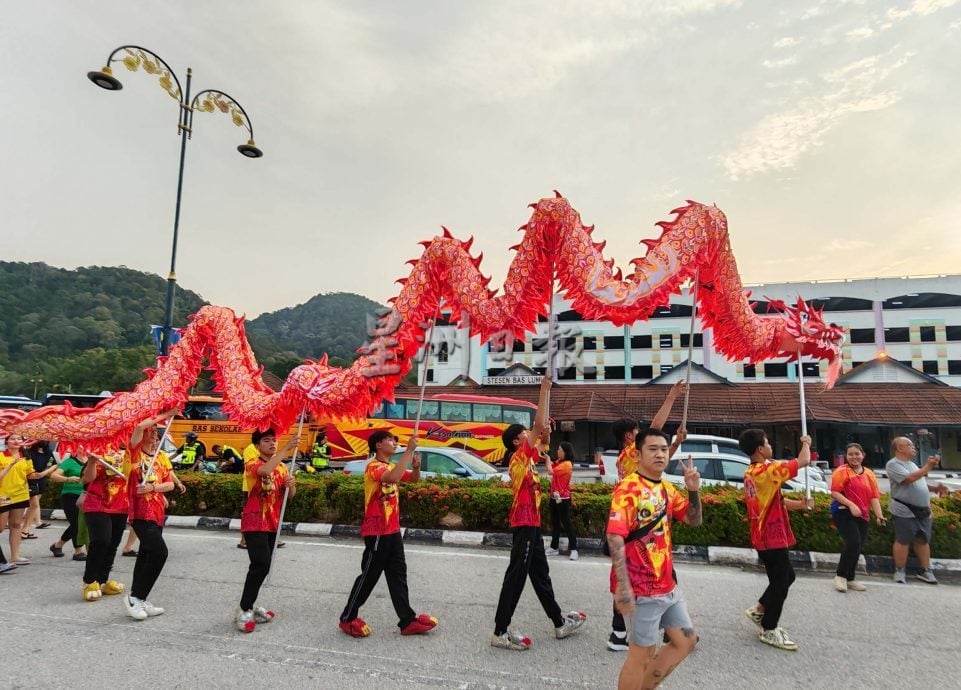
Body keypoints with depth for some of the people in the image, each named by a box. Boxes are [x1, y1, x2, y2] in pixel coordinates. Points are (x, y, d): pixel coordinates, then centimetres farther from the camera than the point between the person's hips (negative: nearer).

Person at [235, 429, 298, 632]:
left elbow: (290, 495, 7)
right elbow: (265, 471, -37)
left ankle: (250, 604, 25)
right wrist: (287, 449, -38)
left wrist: (291, 485, -16)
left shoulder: (281, 467, 10)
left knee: (263, 566, 12)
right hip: (254, 522, -7)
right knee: (261, 564, -16)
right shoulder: (253, 464, -12)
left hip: (273, 523, 7)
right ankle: (244, 611, -5)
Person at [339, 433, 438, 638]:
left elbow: (414, 478, 16)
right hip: (377, 532, -9)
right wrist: (409, 450, -35)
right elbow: (393, 478, -37)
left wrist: (416, 466, -7)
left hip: (393, 531, 9)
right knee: (369, 576, 2)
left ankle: (408, 621, 17)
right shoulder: (374, 467, -16)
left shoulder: (392, 466, 12)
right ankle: (348, 618, 18)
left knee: (398, 575, 11)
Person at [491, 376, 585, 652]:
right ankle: (500, 632, 0)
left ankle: (559, 622, 29)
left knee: (540, 575, 17)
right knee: (516, 577, -6)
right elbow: (539, 425, -18)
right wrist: (544, 389, -13)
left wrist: (546, 391, 14)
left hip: (530, 523, 10)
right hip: (524, 524, -10)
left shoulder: (525, 458, 13)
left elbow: (542, 428, 17)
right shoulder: (520, 455, -11)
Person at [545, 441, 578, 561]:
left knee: (566, 523, -5)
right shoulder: (559, 462, 10)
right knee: (555, 523, 14)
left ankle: (574, 549, 2)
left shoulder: (567, 464, -18)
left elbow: (551, 472, -21)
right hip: (555, 496, 9)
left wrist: (548, 459, -9)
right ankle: (554, 547, 21)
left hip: (563, 498, -9)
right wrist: (546, 459, 2)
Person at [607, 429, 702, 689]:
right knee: (642, 653, 2)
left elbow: (693, 520, 16)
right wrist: (622, 585, -30)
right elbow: (614, 536, -24)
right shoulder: (628, 487, -17)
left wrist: (693, 491, -2)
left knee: (686, 641, 20)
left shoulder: (667, 488, 9)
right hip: (642, 589, -9)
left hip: (668, 585, 9)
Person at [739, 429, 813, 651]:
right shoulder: (768, 470, -22)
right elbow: (803, 461, -20)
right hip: (772, 537, -10)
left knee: (786, 577, 22)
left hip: (764, 536, 10)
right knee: (780, 583, 3)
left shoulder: (751, 473, 8)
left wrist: (800, 504, 3)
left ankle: (759, 610, 29)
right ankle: (769, 631, 15)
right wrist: (806, 443, -1)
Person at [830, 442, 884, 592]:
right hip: (843, 512, -6)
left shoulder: (869, 474, 13)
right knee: (854, 542, -20)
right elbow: (834, 492, -12)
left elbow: (874, 496, 8)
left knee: (857, 547, 9)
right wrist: (851, 505, -22)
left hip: (862, 516, 6)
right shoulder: (841, 471, -5)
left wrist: (879, 515, -5)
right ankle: (840, 575, -6)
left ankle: (849, 579, 23)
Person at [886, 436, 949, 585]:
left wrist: (934, 488, 6)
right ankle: (900, 571, 7)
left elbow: (919, 485, 25)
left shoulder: (911, 464, 19)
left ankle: (925, 571, 20)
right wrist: (928, 466, -17)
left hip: (922, 510, 8)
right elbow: (909, 479, -22)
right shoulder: (893, 464, -10)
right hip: (905, 511, -8)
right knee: (903, 541, -3)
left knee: (923, 540, 10)